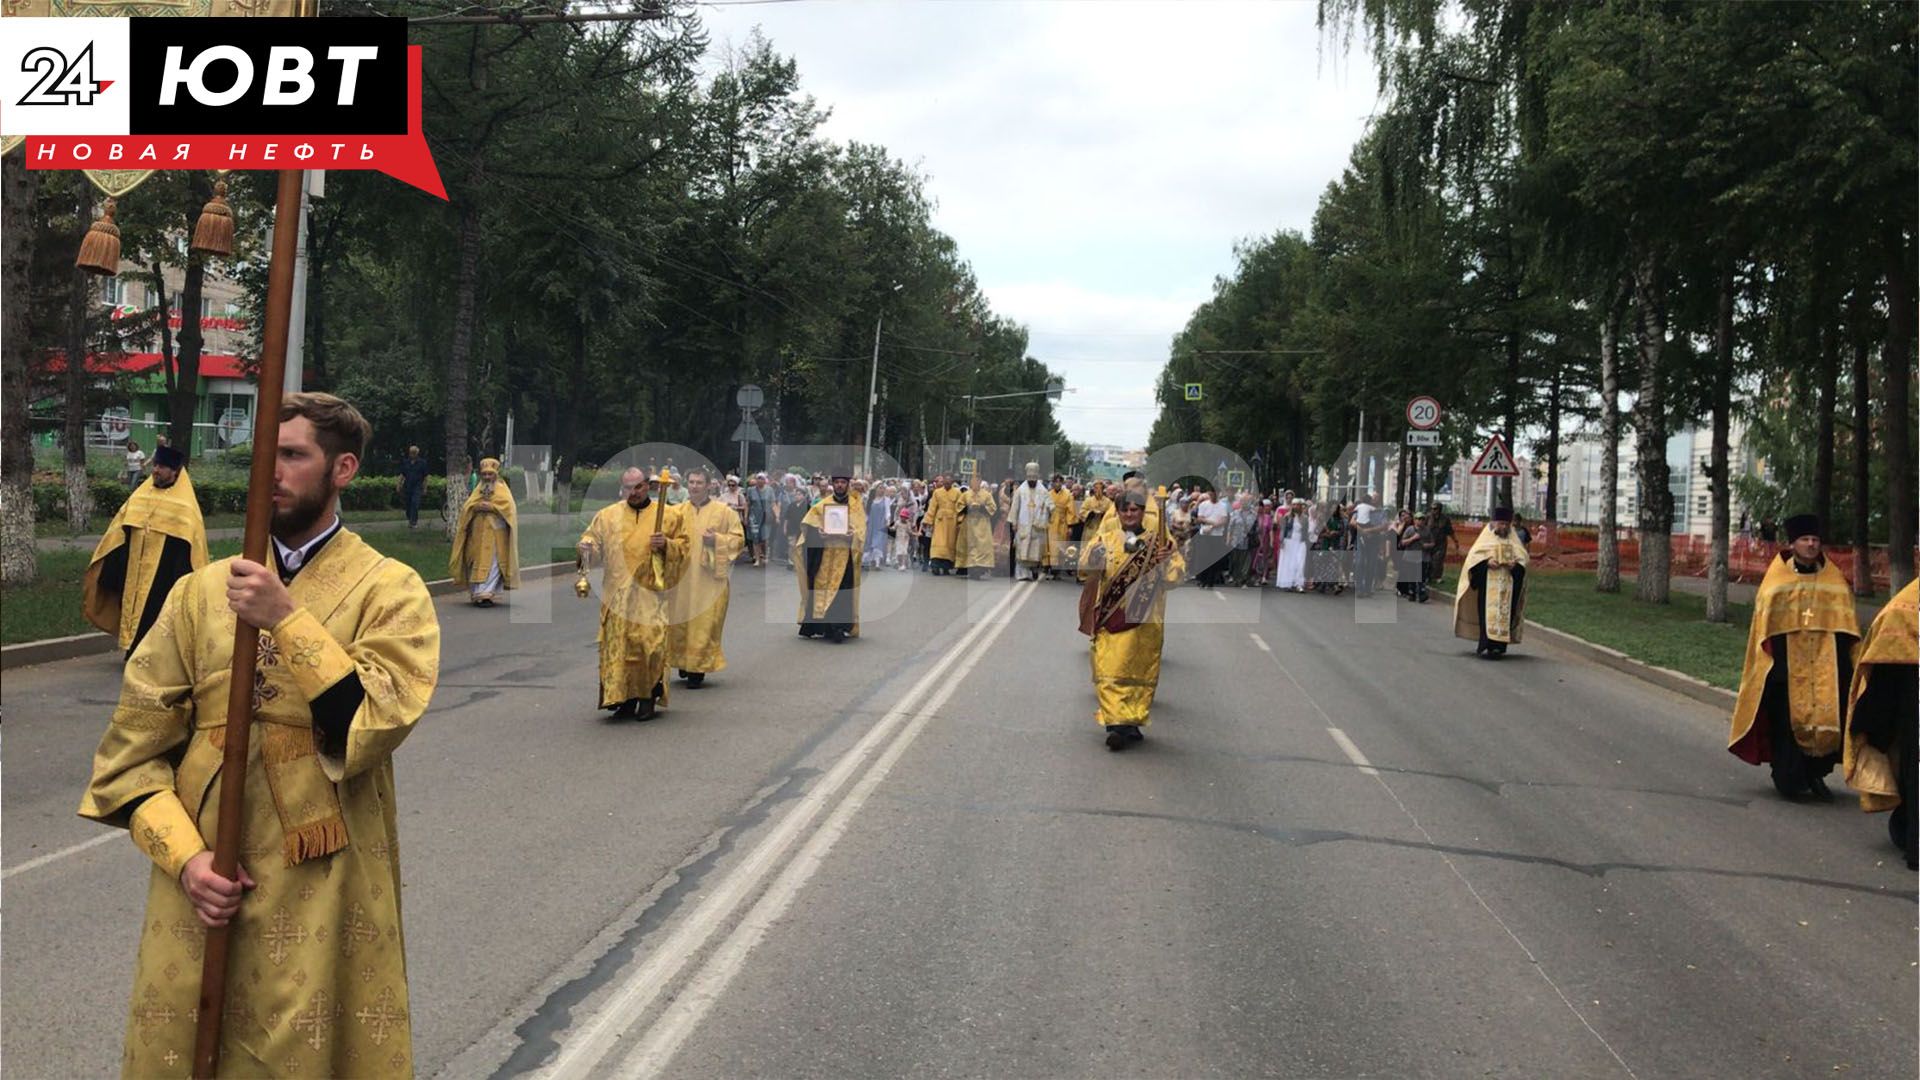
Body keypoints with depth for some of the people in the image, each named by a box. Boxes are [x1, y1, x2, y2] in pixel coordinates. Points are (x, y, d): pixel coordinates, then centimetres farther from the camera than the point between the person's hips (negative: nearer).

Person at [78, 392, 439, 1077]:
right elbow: (134, 744, 5)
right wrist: (184, 854, -8)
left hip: (325, 892, -3)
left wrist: (287, 619, -20)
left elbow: (376, 724, -18)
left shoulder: (389, 589, -3)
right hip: (201, 886, 3)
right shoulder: (201, 590, 7)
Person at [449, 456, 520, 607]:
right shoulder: (478, 489, 18)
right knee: (477, 563, 3)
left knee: (492, 563, -12)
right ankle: (477, 593, 10)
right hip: (478, 534, 4)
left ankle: (485, 594, -16)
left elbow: (508, 506, -8)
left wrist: (491, 507, -18)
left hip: (495, 534, -4)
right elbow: (467, 507, 7)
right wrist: (476, 507, -14)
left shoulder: (502, 489, 8)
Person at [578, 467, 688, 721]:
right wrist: (585, 546, -12)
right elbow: (592, 539, 10)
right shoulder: (608, 515, 9)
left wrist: (666, 545, -12)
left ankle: (648, 697, 5)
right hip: (617, 593, 2)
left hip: (650, 592, -2)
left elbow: (684, 547, 7)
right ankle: (625, 698, 9)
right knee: (618, 645, 0)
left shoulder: (669, 515, 4)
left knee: (650, 643, -8)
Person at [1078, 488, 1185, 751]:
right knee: (1110, 671, -9)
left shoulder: (1161, 541, 5)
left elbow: (1176, 576, -3)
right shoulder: (1107, 539, 7)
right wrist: (1096, 556, -33)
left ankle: (1132, 723, 15)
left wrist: (1167, 561, -24)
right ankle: (1117, 724, -8)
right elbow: (1087, 563, -10)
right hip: (1111, 617, 0)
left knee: (1140, 672, 5)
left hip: (1145, 620, 0)